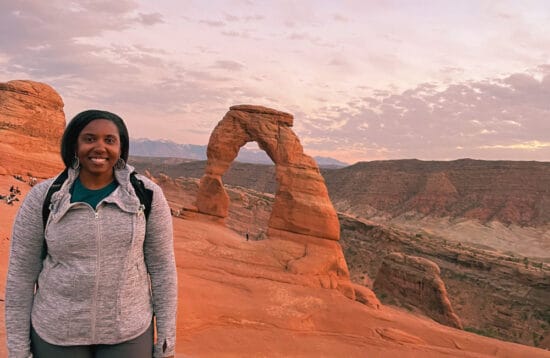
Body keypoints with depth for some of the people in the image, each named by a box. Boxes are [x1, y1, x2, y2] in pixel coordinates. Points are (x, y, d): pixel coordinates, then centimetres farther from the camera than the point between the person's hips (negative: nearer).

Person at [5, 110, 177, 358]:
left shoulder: (148, 195, -10)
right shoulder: (41, 198, -9)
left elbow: (162, 267, -5)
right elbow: (21, 274, -2)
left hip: (128, 330, 0)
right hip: (57, 331, 1)